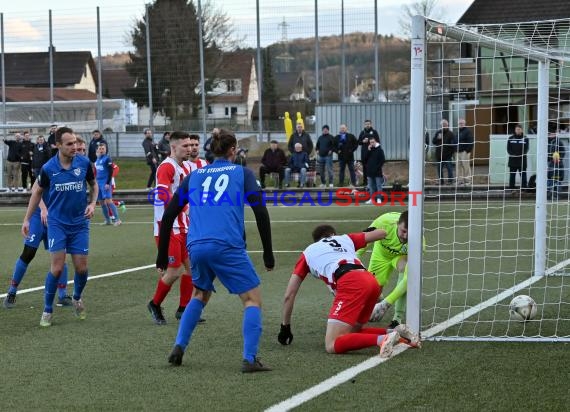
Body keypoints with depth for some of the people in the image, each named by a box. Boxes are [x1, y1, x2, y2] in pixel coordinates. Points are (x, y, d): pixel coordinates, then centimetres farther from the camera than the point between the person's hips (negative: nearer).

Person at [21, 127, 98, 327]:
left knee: (81, 268, 1)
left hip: (80, 223, 2)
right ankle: (47, 310, 5)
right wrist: (27, 219, 7)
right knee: (57, 267, -10)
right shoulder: (48, 168, -10)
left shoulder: (84, 163, -8)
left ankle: (77, 299, 32)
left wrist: (92, 204, -6)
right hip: (57, 222, -2)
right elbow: (37, 191, 6)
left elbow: (94, 185, 11)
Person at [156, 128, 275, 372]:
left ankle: (179, 348, 19)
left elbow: (168, 216, 18)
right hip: (228, 247, -4)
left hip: (196, 247, 4)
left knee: (200, 295, 29)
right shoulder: (242, 173, 11)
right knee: (252, 299, 6)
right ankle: (250, 359, -9)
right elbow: (260, 212, 1)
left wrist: (162, 256, 24)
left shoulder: (194, 176, 20)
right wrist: (268, 253, 6)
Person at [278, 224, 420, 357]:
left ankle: (382, 339, -28)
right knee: (350, 334, 23)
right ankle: (395, 332, 4)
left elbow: (289, 295, 26)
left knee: (332, 345, -10)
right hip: (372, 282, 5)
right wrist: (368, 232, 63)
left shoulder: (308, 252, 28)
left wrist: (285, 328, 35)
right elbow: (381, 233, 39)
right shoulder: (344, 238, 34)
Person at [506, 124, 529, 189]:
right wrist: (512, 154, -13)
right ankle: (511, 188, 8)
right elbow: (508, 148, 4)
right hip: (512, 159, 1)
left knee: (523, 175, -1)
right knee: (512, 175, 4)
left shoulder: (525, 138, 5)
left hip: (522, 159, -1)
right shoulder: (510, 138, 7)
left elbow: (526, 148, 0)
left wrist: (522, 154, -16)